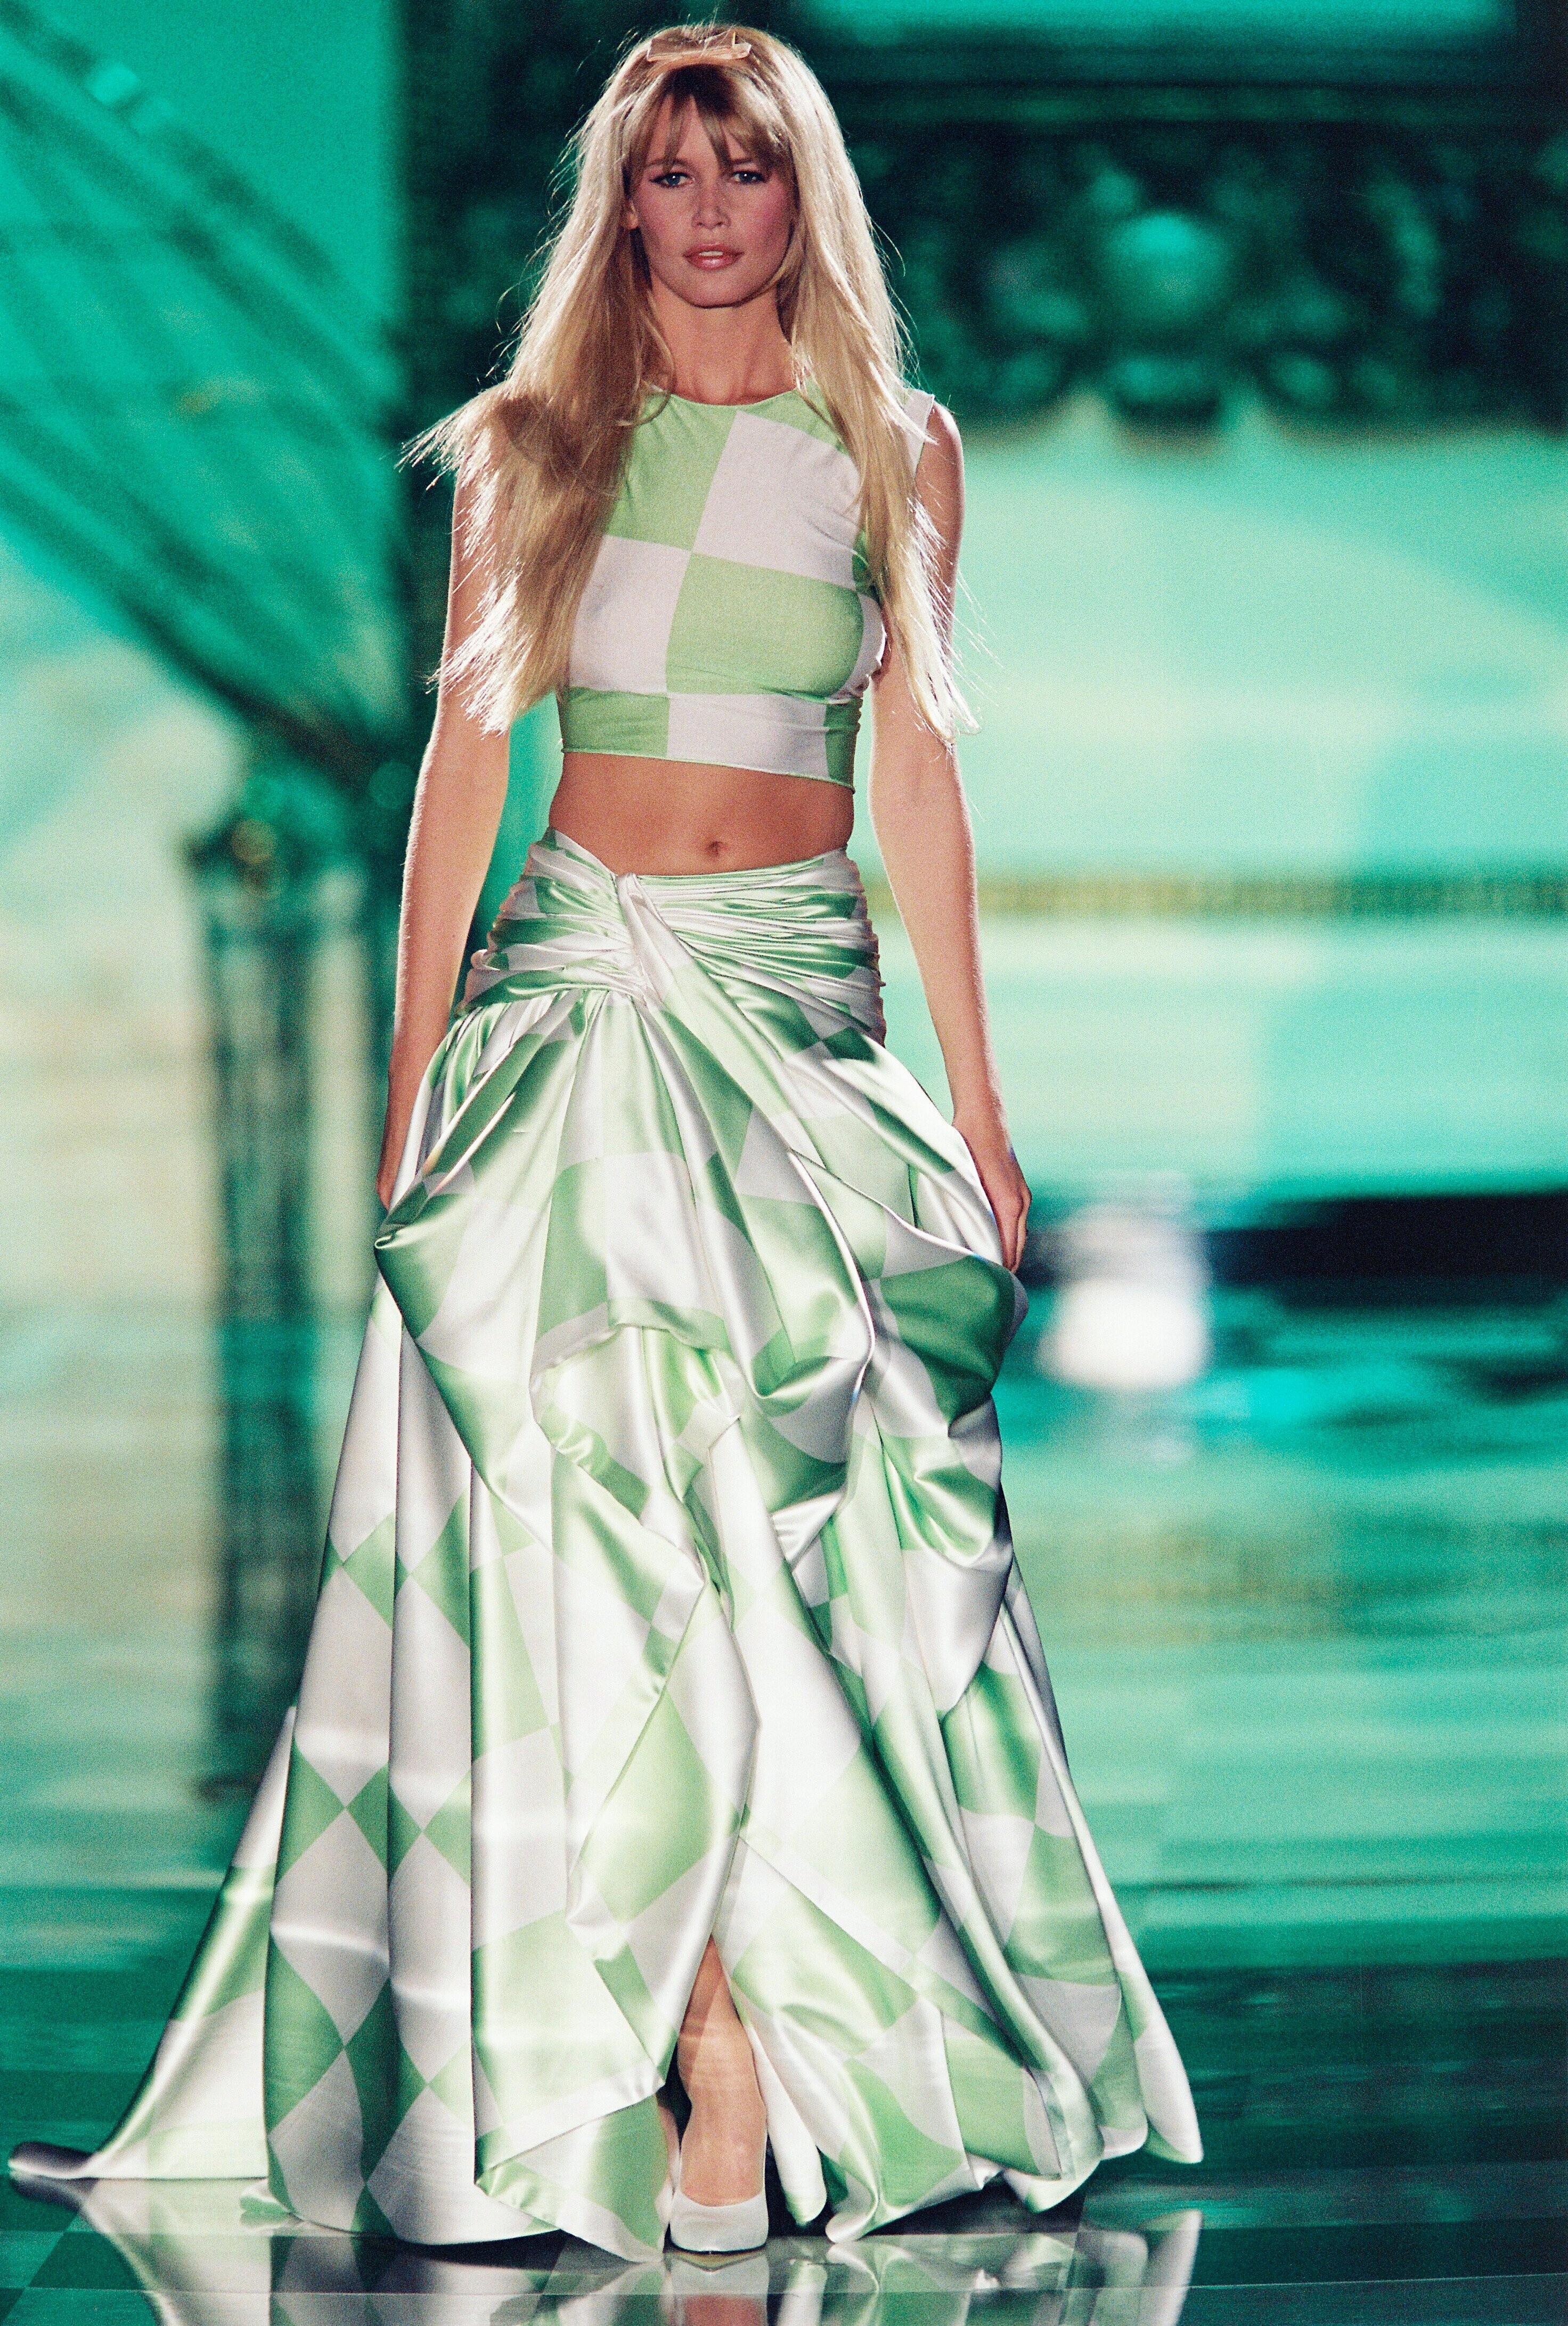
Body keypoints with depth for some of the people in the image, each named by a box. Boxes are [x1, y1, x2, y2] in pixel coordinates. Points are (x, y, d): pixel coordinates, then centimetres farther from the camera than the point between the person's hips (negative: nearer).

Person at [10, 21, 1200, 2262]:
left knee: (813, 1493, -4)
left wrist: (977, 1092, 8)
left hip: (804, 1012, 1)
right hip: (579, 996, -1)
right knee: (620, 1499, -7)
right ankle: (718, 2052, -2)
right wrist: (412, 1086, 1)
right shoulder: (533, 444, 6)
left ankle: (763, 2014, 6)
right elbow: (466, 756, 5)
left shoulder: (899, 451, 9)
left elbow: (916, 770, 10)